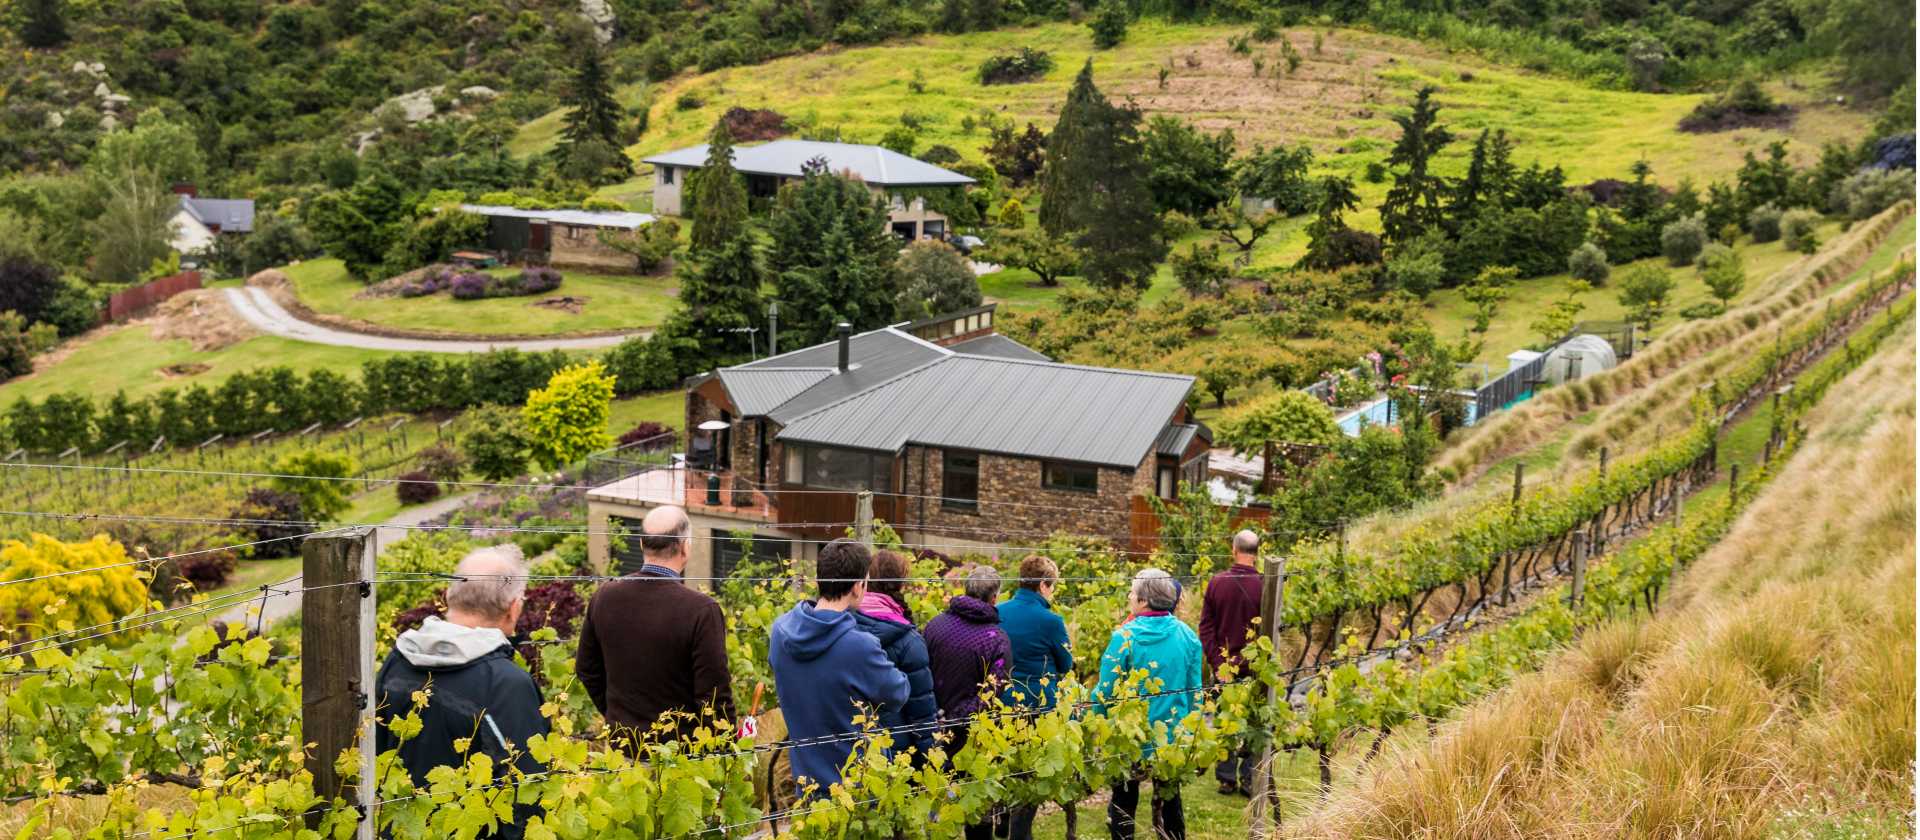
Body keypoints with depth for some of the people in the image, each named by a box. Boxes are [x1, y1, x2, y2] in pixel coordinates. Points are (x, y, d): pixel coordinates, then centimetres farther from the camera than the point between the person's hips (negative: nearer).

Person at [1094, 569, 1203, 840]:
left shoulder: (1126, 636, -17)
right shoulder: (1187, 635, -3)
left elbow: (1105, 691, -14)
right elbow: (1194, 690, 5)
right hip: (1175, 737, 4)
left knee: (1124, 801, 12)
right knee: (1169, 801, 17)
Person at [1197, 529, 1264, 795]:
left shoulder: (1217, 582, -4)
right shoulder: (1263, 585, -14)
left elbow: (1206, 627, -3)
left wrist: (1216, 661, 0)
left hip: (1223, 666, 3)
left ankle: (1226, 778, 18)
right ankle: (1249, 779, 10)